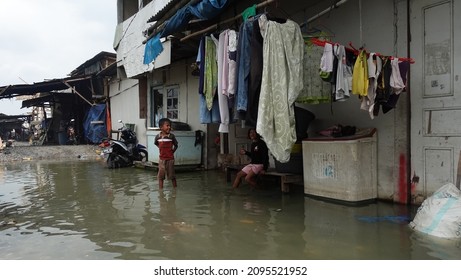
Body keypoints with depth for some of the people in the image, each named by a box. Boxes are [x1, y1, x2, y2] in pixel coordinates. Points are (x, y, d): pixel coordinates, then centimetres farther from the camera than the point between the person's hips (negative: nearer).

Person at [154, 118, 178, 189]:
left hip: (170, 158, -2)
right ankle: (160, 188, 16)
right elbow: (156, 143, 16)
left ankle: (175, 188, 21)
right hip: (162, 158, 2)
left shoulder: (171, 136, -10)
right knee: (161, 175, 7)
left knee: (171, 174, 7)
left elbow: (175, 145, 2)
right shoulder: (158, 136, -3)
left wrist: (172, 151, -5)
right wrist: (161, 148, 7)